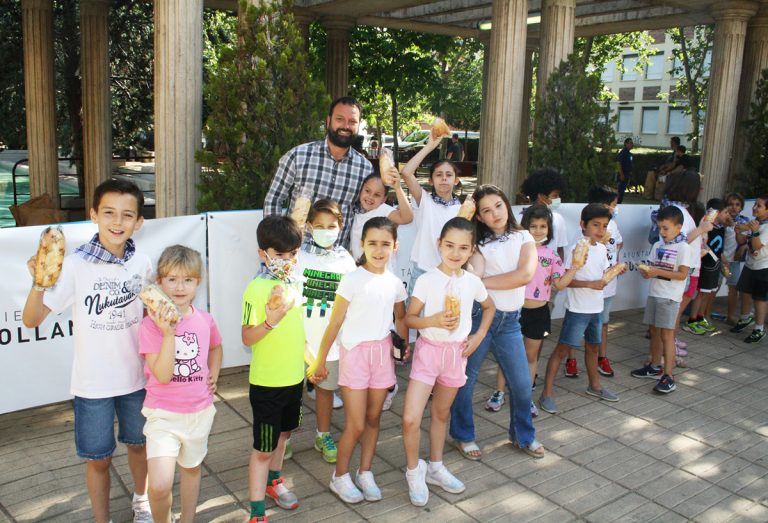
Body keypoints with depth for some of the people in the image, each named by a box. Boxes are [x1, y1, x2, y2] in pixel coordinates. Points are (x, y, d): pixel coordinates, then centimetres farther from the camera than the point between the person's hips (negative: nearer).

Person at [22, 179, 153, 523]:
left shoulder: (141, 263, -7)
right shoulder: (76, 266, -18)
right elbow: (31, 320, -20)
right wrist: (39, 284, -36)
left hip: (136, 377, 3)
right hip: (93, 383, -3)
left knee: (138, 444, 23)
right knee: (98, 459, 12)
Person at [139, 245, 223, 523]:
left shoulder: (205, 320, -3)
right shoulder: (151, 324, -16)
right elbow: (162, 375, -22)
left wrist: (213, 375, 5)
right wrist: (168, 333, -29)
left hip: (200, 410, 4)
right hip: (164, 414, -4)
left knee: (191, 467, 22)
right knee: (160, 486, -14)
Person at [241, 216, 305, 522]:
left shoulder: (292, 282, 1)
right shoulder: (257, 289, -21)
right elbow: (247, 338, -23)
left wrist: (306, 356, 19)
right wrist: (270, 321, -38)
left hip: (294, 377, 7)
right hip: (266, 382, -7)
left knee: (282, 433, 25)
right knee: (263, 448, 3)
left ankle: (273, 482, 47)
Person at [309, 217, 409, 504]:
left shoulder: (395, 283, 2)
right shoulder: (352, 279, -12)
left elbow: (401, 319, 16)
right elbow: (335, 323, -9)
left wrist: (405, 347, 7)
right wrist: (320, 361, -6)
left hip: (382, 352, 5)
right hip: (354, 352, -4)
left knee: (373, 417, 13)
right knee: (356, 425, -1)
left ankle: (365, 473, 30)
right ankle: (340, 477, 20)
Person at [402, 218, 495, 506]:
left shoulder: (473, 282, -3)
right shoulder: (426, 280, -13)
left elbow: (489, 307, 16)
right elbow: (409, 318, -9)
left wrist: (479, 335, 3)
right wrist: (434, 320, -27)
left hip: (457, 352, 3)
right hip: (428, 350, -3)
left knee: (441, 413, 18)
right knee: (411, 419, -11)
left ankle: (435, 467, 37)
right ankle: (414, 470, 14)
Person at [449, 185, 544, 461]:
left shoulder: (524, 238, 7)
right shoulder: (479, 244, 4)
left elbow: (525, 274, -12)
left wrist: (483, 282, -11)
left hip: (510, 320, 2)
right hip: (479, 314, -1)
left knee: (522, 382, 8)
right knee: (466, 379, 7)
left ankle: (523, 435, 31)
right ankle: (463, 436, 26)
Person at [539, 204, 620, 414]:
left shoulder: (602, 249, 7)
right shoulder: (577, 249, -16)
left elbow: (601, 278, 15)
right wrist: (591, 284, -27)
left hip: (596, 308, 8)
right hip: (577, 309, -7)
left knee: (593, 347, 21)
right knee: (562, 348, -4)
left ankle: (595, 386, 40)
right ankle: (547, 393, 0)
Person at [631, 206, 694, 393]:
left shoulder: (683, 247, -10)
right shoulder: (657, 245, 10)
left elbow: (682, 274, -16)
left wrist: (657, 272, -21)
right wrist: (647, 271, -7)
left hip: (670, 297, -7)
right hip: (654, 293, 7)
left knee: (666, 334, -6)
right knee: (654, 330, 15)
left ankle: (668, 376, -1)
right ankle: (655, 367, 29)